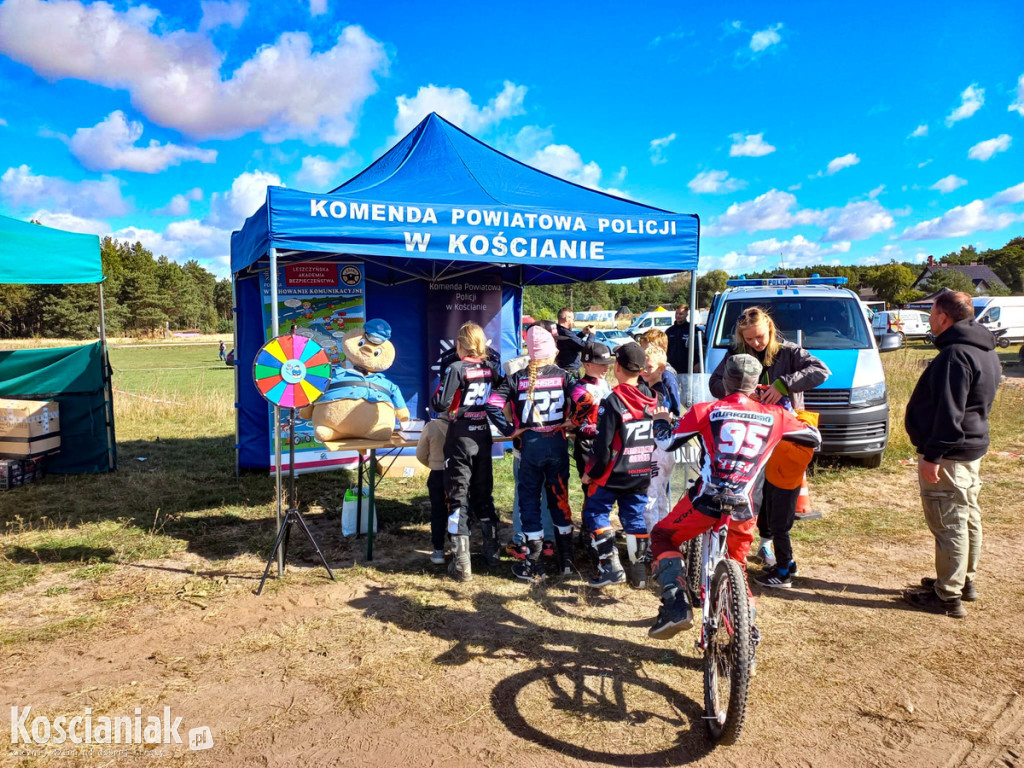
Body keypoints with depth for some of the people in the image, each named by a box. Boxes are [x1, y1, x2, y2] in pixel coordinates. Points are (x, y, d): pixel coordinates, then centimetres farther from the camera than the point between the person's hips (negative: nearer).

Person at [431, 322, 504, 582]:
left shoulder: (456, 369, -13)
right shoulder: (491, 368, 2)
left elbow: (439, 404, -16)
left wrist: (436, 397, 5)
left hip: (460, 438, -5)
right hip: (483, 436, 5)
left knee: (457, 496, 0)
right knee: (483, 493, 18)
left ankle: (462, 563, -2)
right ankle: (491, 550, 29)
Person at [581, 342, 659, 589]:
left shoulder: (612, 402, -17)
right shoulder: (651, 400, 2)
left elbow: (602, 446, -17)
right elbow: (658, 439, 11)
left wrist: (590, 474, -6)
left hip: (613, 475, -6)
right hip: (642, 475, 6)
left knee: (595, 513, 8)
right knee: (635, 517, 15)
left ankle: (610, 566, 0)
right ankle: (639, 570, 18)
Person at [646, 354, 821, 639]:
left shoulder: (705, 411, 1)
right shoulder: (775, 416, 8)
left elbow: (667, 443, 6)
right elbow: (815, 438, 22)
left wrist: (661, 419, 27)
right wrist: (788, 419, 40)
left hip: (707, 501, -3)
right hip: (744, 509, 3)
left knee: (662, 537, 19)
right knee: (737, 566, 28)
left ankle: (676, 606, 1)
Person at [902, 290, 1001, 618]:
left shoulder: (955, 355, -22)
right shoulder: (985, 351, 11)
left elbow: (949, 413, -26)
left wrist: (932, 455, -23)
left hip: (949, 454, -11)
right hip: (972, 446, 11)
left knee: (949, 523, -3)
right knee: (967, 517, 19)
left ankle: (948, 597, 5)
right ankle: (965, 580, 33)